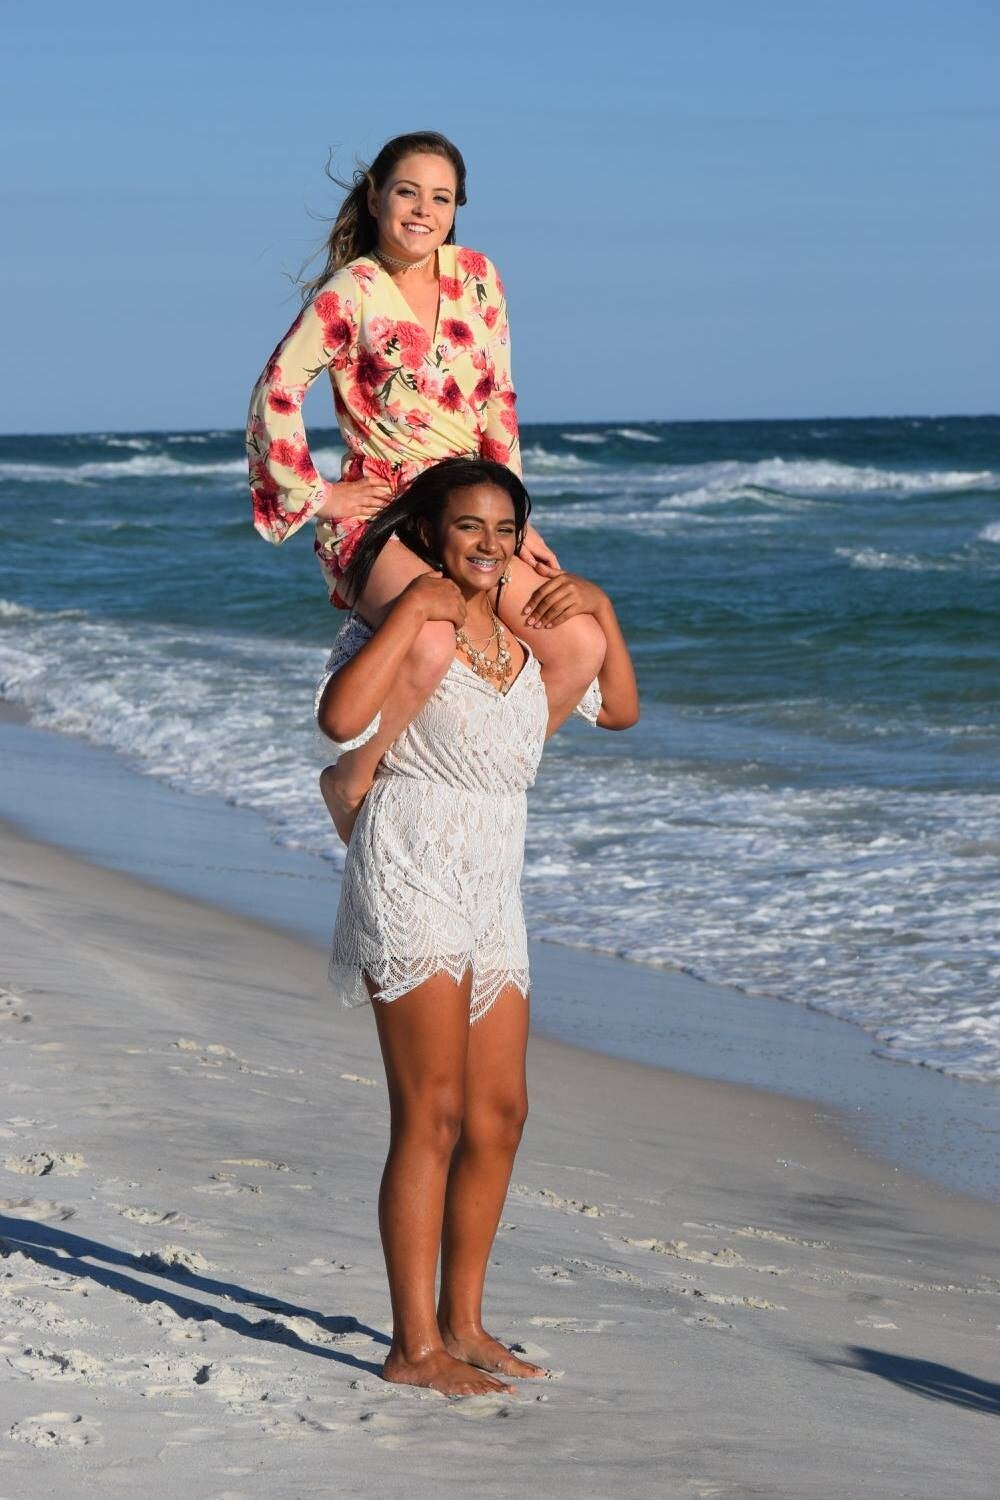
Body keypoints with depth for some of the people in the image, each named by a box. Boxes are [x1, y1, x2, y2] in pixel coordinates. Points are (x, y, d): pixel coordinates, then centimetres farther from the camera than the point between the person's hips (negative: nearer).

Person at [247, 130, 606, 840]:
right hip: (379, 513, -6)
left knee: (582, 646, -10)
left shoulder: (476, 275, 8)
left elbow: (498, 404, 12)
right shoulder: (351, 291, -8)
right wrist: (316, 495, -10)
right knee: (430, 644, -36)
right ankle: (350, 783, -11)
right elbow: (276, 395, -13)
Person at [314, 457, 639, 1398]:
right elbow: (340, 717, -25)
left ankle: (461, 1324, 20)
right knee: (431, 1117, -10)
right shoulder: (398, 630, -6)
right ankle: (413, 1346, -5)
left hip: (492, 895, 8)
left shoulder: (525, 638, 15)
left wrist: (599, 609, 12)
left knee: (499, 1114, 8)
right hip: (412, 881, -8)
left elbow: (618, 710, 26)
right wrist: (411, 610, -19)